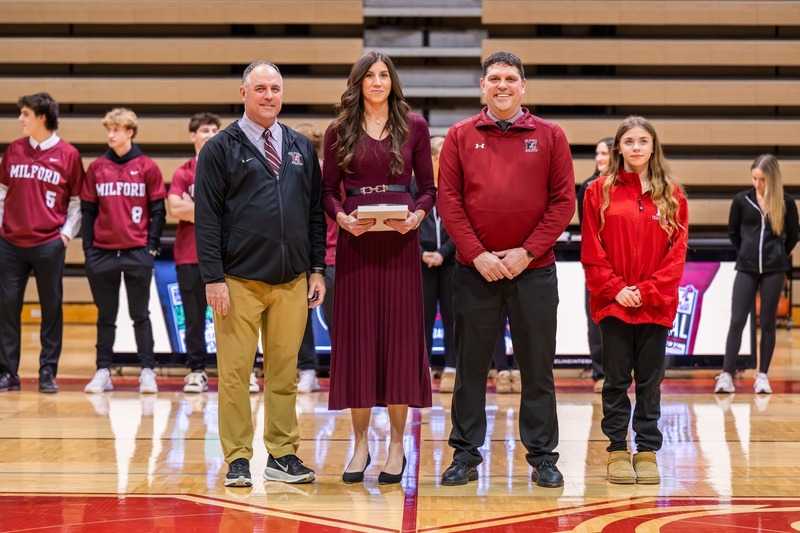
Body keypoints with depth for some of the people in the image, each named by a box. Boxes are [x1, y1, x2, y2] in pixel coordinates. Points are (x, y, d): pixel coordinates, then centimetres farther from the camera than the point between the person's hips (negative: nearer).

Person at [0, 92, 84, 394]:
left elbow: (76, 201, 3)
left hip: (49, 244, -3)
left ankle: (48, 373, 9)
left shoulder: (68, 154, -1)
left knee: (51, 309, 2)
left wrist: (67, 234, -5)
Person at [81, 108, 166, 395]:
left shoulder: (147, 167, 1)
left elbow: (158, 211, 2)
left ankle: (148, 371, 7)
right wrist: (88, 248, 2)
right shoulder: (96, 168, 7)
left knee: (140, 314, 3)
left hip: (137, 253, -2)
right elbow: (87, 210, 8)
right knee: (105, 315, 8)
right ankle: (103, 371, 13)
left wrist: (152, 246, -5)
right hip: (102, 253, 2)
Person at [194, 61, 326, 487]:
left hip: (292, 282, 4)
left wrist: (317, 268, 7)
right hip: (239, 281, -3)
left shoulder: (301, 148, 13)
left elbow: (315, 212, 14)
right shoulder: (221, 149, 0)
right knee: (235, 373, -1)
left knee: (284, 372, 7)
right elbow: (206, 217, -4)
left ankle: (283, 455, 15)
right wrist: (213, 277, -11)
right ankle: (237, 459, 7)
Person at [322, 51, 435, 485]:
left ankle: (397, 445, 9)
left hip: (400, 242, 0)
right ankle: (360, 444, 11)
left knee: (399, 336, 0)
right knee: (356, 337, 1)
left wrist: (417, 215, -11)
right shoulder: (339, 131, 7)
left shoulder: (414, 127, 6)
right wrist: (341, 217, -13)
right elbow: (328, 189, 6)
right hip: (355, 243, 0)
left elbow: (428, 187, 7)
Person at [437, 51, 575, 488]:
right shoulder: (460, 136, 5)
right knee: (470, 366, 6)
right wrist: (477, 254, -9)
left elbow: (564, 200, 0)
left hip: (534, 270, 0)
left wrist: (527, 251, -8)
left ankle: (543, 455, 14)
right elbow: (448, 199, 0)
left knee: (537, 367, 5)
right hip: (475, 271, 0)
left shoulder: (549, 136, 4)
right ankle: (466, 454, 14)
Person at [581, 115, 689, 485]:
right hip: (613, 303, -1)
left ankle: (648, 450, 14)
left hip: (656, 305, 1)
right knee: (616, 381, 5)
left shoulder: (672, 195, 5)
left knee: (650, 381, 6)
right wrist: (616, 289, -10)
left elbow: (677, 252, 1)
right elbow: (591, 252, -1)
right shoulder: (599, 191, 2)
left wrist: (648, 291, -9)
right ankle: (617, 450, 13)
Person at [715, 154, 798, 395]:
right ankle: (726, 375, -2)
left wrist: (777, 256, 11)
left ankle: (763, 375, 12)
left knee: (767, 322, 6)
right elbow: (733, 233, 12)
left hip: (774, 269, 0)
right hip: (746, 269, 0)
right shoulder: (742, 200, -1)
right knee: (737, 321, -4)